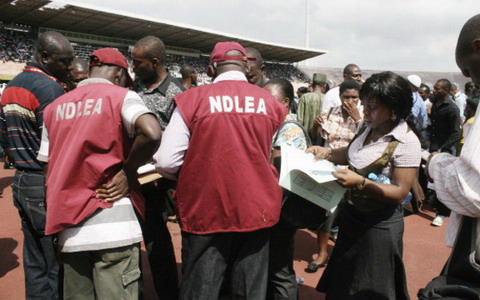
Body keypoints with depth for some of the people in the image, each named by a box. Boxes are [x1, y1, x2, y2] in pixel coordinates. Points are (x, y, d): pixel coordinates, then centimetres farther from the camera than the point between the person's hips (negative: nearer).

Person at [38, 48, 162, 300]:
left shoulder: (55, 107, 14)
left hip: (69, 231, 6)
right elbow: (152, 134, -21)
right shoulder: (121, 95, -1)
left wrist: (55, 221, 20)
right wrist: (128, 172, -7)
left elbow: (48, 172, 13)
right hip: (113, 227, -5)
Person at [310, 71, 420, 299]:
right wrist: (327, 152, -4)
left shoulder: (406, 142, -21)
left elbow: (400, 192, -21)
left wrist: (360, 182, -33)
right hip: (351, 215, 7)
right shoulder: (368, 128, -1)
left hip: (379, 224, -7)